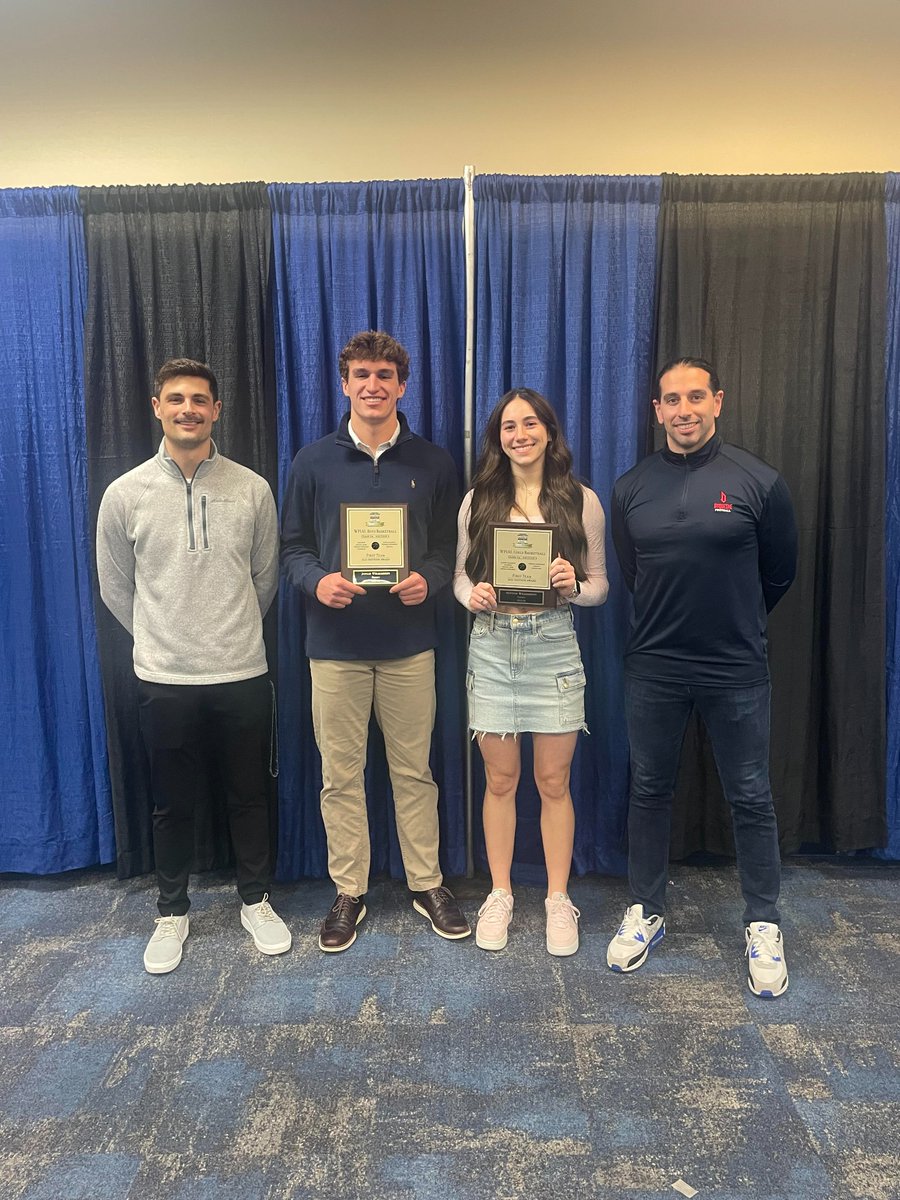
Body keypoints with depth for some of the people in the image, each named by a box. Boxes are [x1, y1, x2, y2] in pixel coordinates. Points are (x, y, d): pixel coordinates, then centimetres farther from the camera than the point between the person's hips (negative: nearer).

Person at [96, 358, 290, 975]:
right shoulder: (125, 494, -3)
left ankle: (256, 901, 34)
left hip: (243, 674, 0)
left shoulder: (252, 489, -3)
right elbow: (116, 589, 8)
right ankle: (173, 912, 34)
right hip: (165, 680, 0)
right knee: (173, 802, 14)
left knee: (249, 795, 14)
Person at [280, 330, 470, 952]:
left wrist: (427, 580, -14)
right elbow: (293, 546, 5)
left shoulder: (433, 463, 5)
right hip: (335, 644, 0)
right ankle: (349, 893, 25)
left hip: (408, 643, 0)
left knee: (414, 771, 10)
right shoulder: (314, 462, 3)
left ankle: (427, 884, 27)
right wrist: (317, 581, -15)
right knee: (341, 776, 8)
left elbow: (448, 546, 7)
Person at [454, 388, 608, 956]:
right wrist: (472, 595, -12)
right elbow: (461, 574, 9)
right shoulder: (478, 500, 5)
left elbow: (599, 584, 6)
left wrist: (574, 586, -16)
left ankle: (559, 899, 25)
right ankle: (500, 895, 27)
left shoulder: (582, 501, 2)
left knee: (554, 782, 7)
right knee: (500, 780, 10)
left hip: (553, 645, -1)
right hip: (492, 646, 1)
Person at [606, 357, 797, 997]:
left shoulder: (759, 481, -6)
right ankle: (646, 912, 30)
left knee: (751, 799, 9)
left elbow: (780, 573, 5)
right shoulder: (631, 488, 2)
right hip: (653, 669, 2)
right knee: (649, 792, 13)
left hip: (737, 672, -2)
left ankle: (763, 925, 27)